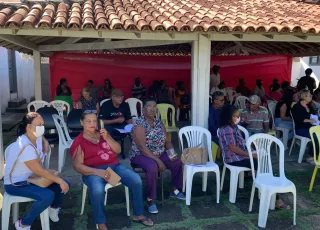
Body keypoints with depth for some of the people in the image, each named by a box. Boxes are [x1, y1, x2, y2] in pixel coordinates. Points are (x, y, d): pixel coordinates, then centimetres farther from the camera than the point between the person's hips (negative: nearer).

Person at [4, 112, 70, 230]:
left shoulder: (37, 137, -5)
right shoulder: (25, 146, -31)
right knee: (48, 196, -31)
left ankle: (53, 208, 28)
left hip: (31, 177, 9)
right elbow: (39, 171, -30)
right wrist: (60, 181, -27)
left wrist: (45, 145, -1)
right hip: (16, 184, -8)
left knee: (65, 184, -3)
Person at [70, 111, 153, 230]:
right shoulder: (79, 141, -1)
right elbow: (78, 165, -9)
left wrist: (107, 138, -7)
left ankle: (138, 215, 0)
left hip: (114, 166, 5)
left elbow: (118, 150, 10)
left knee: (136, 180, -17)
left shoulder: (103, 134, 14)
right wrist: (98, 172, -23)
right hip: (94, 171, -4)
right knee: (98, 189, -38)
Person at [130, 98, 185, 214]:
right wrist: (158, 161, -27)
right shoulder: (139, 125, -18)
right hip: (140, 155, -7)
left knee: (177, 162, -9)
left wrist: (171, 152, -13)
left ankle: (175, 190, 14)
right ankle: (151, 200, -20)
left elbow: (167, 141, 8)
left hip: (159, 153, 7)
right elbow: (142, 148, -25)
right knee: (152, 167, -36)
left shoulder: (159, 123, 4)